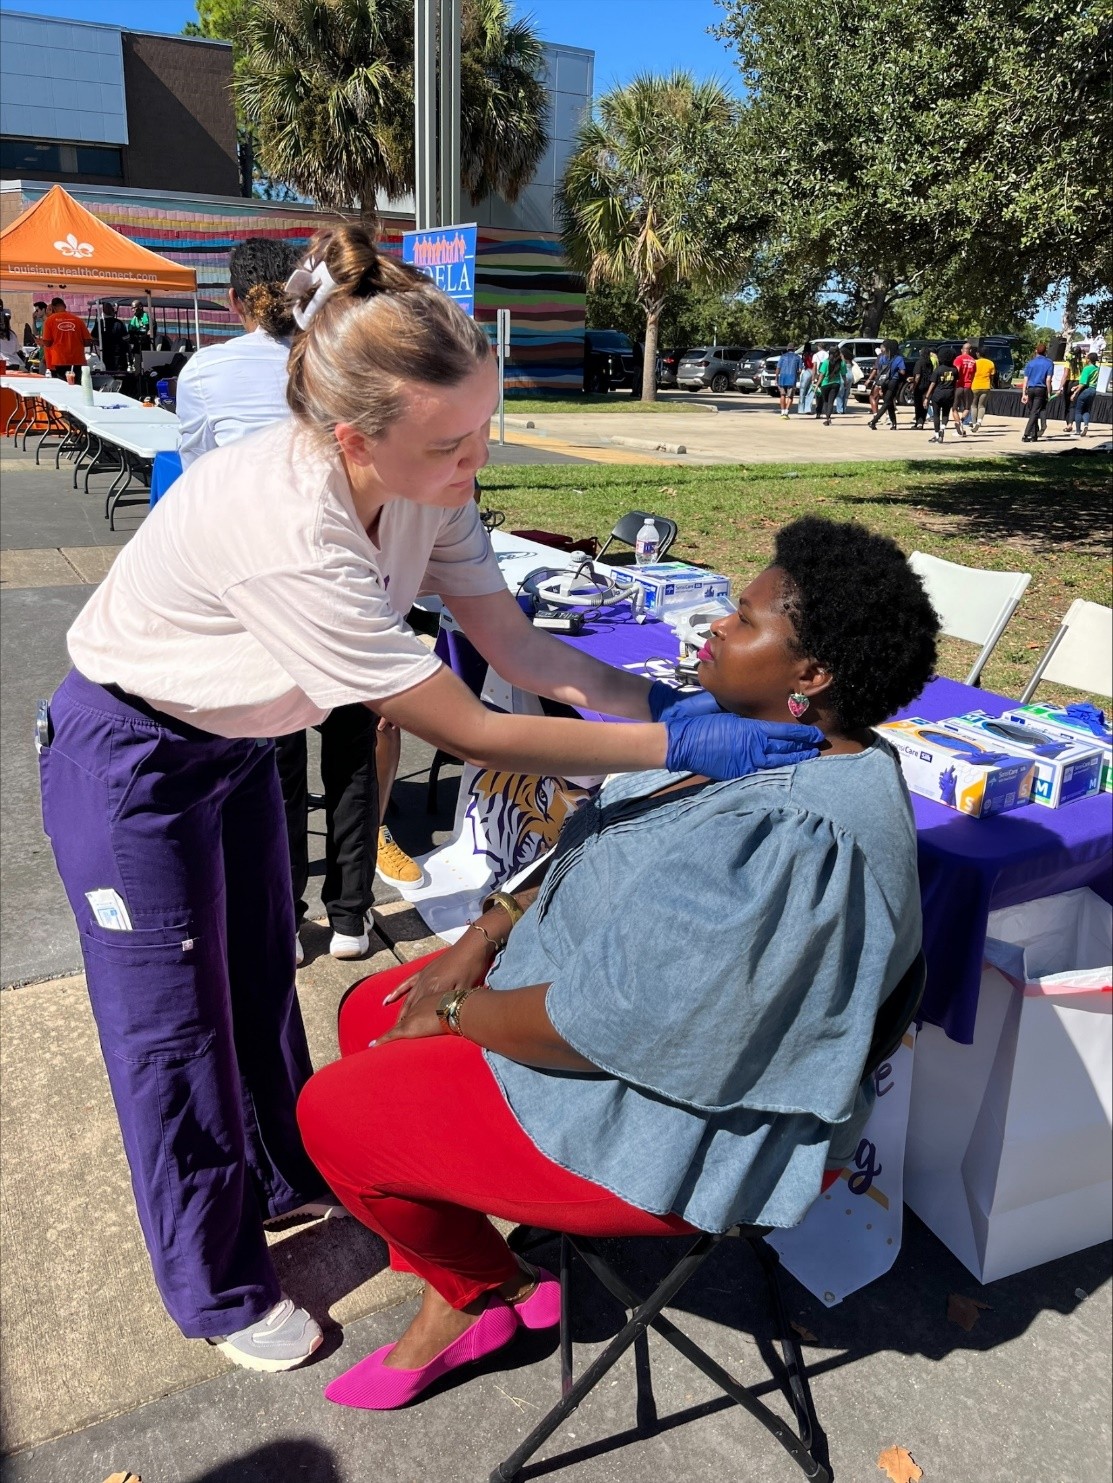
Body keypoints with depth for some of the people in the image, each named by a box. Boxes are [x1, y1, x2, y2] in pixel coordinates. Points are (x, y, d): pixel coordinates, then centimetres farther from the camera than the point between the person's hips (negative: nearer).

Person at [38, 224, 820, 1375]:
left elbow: (515, 646, -10)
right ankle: (218, 1291, 29)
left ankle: (287, 1174, 46)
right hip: (127, 756, -7)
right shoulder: (289, 530, -41)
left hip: (234, 738, 7)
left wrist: (666, 699, -22)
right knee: (176, 1027, 7)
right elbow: (467, 731, -36)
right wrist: (679, 747, -34)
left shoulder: (424, 484, -18)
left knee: (259, 975, 21)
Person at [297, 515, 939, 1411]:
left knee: (334, 1112, -6)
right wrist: (485, 939, -1)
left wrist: (456, 1014, -15)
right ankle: (456, 1293, 22)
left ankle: (486, 1287, 24)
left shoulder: (792, 839, -33)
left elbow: (615, 1017, -30)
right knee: (370, 1015, 11)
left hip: (671, 1120, -10)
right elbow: (598, 852, 8)